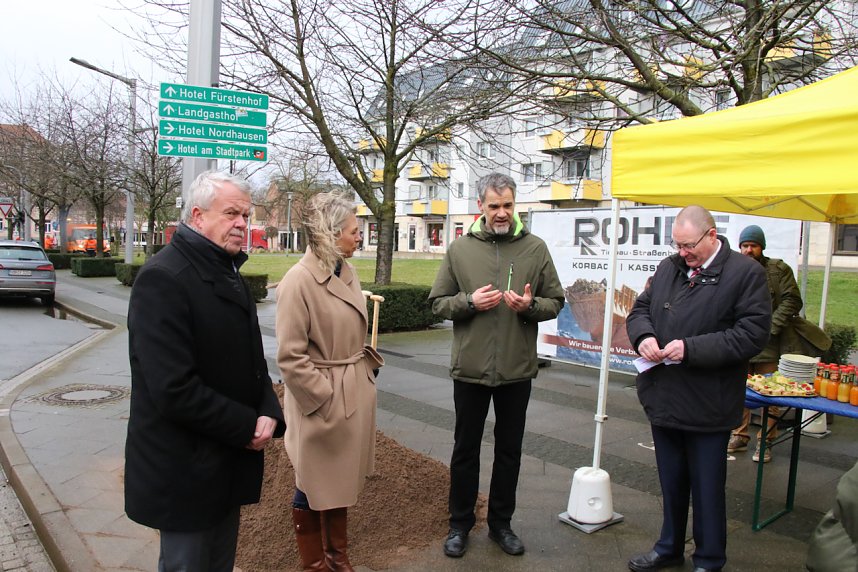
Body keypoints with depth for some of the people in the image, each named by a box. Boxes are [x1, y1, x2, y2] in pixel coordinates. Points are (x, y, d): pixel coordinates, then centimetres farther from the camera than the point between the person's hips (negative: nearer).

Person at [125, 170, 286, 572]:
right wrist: (247, 427, -17)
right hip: (186, 469, -8)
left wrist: (269, 412, -5)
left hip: (229, 459, 9)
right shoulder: (163, 278, -19)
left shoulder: (229, 274, 11)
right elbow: (174, 389, -27)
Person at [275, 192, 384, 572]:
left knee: (341, 479, 22)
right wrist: (326, 400, -17)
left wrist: (369, 364, 9)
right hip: (323, 401, -7)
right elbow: (291, 357, -19)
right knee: (313, 485, 13)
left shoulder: (348, 272, 5)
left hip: (356, 393, 7)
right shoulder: (299, 281, -19)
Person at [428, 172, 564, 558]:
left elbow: (555, 303, 4)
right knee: (465, 448, 12)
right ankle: (460, 523, 30)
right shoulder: (460, 249, 0)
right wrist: (470, 301, -16)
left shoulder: (535, 248, 1)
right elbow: (438, 302, 2)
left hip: (516, 369, 1)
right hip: (469, 367, -1)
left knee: (509, 450, 15)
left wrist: (530, 305, -17)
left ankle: (501, 522, 34)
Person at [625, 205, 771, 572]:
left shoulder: (746, 273, -10)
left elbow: (753, 334, -16)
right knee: (671, 483, 21)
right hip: (663, 399, 6)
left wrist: (692, 348, -22)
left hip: (707, 407, -5)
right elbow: (640, 309, 14)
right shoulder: (668, 267, 8)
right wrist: (644, 336, -8)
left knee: (707, 487, 10)